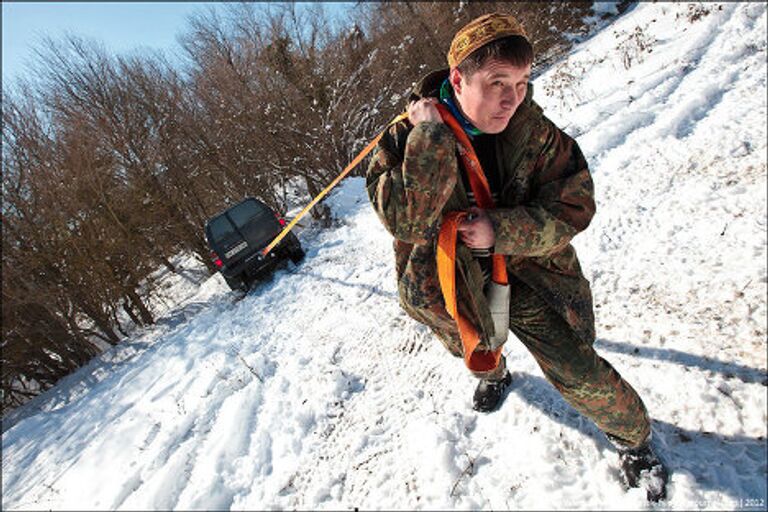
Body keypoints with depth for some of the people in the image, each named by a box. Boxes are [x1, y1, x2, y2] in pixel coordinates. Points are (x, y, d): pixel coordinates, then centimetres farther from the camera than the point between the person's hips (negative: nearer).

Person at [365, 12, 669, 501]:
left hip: (528, 272, 0)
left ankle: (634, 435, 32)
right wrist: (430, 136, -37)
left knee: (577, 372, -1)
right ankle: (493, 373, 64)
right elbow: (406, 221, -31)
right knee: (477, 350, 25)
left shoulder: (534, 129, -15)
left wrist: (501, 231, -28)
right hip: (454, 284, 1)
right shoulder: (408, 137, -19)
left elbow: (574, 207, -14)